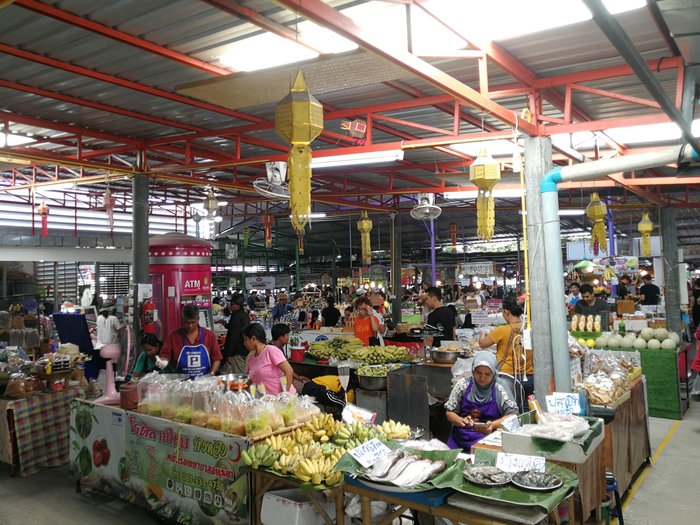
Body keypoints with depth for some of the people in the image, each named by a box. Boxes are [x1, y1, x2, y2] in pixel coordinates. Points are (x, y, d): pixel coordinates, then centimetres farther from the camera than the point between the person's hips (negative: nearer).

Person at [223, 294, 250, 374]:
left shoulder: (236, 317, -19)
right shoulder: (245, 315, 10)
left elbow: (233, 337, -21)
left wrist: (229, 354, -18)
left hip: (238, 352, -9)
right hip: (246, 350, 9)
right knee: (246, 374, 14)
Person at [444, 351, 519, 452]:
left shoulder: (499, 389, -1)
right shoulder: (463, 384, 3)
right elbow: (450, 412, 8)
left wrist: (493, 425, -17)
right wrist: (461, 421, -13)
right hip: (460, 437, 2)